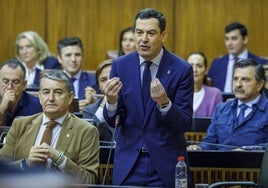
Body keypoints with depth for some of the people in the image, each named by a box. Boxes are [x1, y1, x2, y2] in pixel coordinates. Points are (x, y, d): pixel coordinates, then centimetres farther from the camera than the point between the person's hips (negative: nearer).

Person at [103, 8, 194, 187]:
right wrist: (112, 101, -23)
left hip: (166, 163, -2)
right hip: (128, 162, 2)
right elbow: (112, 120, -2)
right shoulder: (120, 65, -1)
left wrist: (164, 103, -27)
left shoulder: (182, 69, -8)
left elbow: (185, 124, -9)